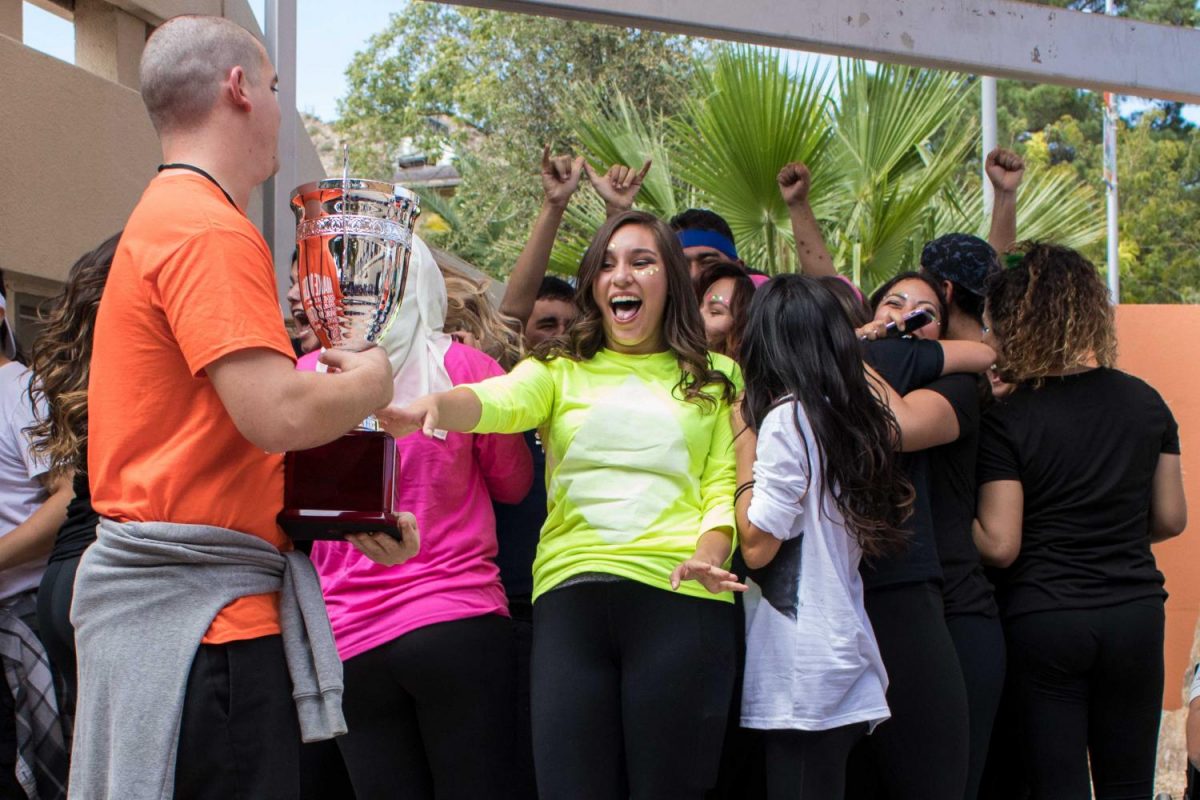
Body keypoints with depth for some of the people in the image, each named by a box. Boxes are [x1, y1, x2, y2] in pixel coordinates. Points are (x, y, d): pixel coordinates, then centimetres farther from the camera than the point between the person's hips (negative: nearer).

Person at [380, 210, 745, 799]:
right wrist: (433, 406, -28)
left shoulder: (717, 380, 17)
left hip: (681, 598, -1)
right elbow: (500, 400, -5)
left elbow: (724, 484, 9)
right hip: (570, 594, 1)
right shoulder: (560, 370, 16)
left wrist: (707, 555, -12)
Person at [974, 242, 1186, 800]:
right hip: (1135, 613, 4)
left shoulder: (1008, 421, -10)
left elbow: (999, 545, -13)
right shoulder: (1145, 403, 3)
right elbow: (1171, 519, 8)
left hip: (1045, 621, -3)